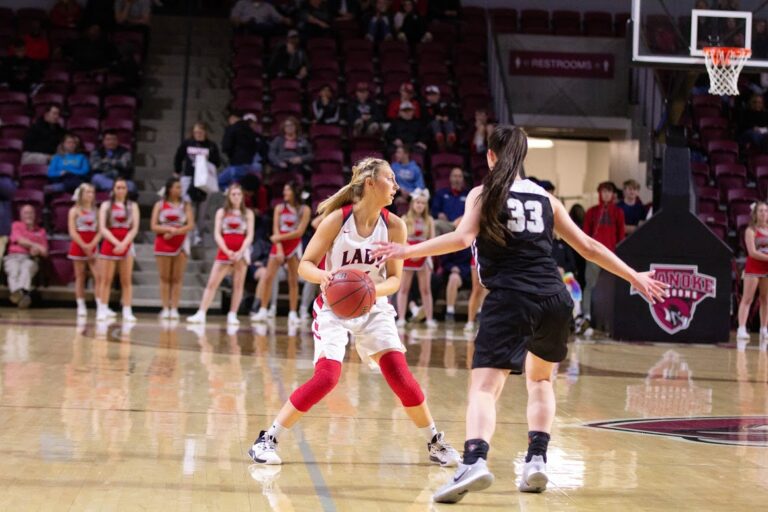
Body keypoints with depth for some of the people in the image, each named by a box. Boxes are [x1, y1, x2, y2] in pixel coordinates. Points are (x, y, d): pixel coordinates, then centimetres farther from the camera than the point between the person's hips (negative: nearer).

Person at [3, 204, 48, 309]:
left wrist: (37, 250, -7)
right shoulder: (16, 225, 24)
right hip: (13, 257, 0)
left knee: (26, 268, -38)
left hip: (30, 258, 0)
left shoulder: (41, 231, 25)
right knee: (14, 270, -36)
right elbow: (20, 240, 4)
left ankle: (22, 291, -67)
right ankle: (16, 292, -65)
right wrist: (37, 246, -4)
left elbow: (45, 253, 16)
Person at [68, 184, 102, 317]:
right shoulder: (75, 211, 1)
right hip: (78, 246, -2)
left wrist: (92, 245, -11)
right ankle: (81, 307, 6)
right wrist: (84, 246, -14)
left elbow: (100, 231, 4)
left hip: (93, 247, 2)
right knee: (80, 277, 2)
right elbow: (72, 232, -7)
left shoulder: (96, 211, 9)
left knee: (98, 276, -9)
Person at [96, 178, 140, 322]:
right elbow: (102, 228, -3)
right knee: (106, 280, -2)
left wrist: (124, 244, -14)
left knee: (126, 281, 0)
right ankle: (103, 310, -1)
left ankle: (127, 312, -2)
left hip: (127, 245, 1)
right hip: (109, 244, -1)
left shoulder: (132, 206, 8)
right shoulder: (106, 205, 6)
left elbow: (135, 228, 0)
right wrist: (116, 242, -15)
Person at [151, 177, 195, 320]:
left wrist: (175, 232, -16)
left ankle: (174, 308, -1)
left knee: (177, 278, -2)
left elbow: (191, 225, -3)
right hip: (163, 243, 0)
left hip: (180, 243, 0)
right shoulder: (160, 205, 5)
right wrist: (169, 229, -16)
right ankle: (165, 308, 1)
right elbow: (153, 226, -1)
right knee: (164, 277, -1)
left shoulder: (185, 205, 6)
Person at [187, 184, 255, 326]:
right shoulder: (222, 212, 7)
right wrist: (227, 251, -13)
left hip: (241, 252, 0)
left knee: (238, 284, -2)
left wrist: (240, 252, -15)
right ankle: (201, 314, -7)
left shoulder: (248, 213, 7)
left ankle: (232, 315, 4)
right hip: (224, 251, 0)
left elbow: (250, 235, 0)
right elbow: (217, 234, 1)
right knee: (212, 283, -5)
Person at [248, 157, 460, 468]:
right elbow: (305, 265, -13)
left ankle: (435, 443, 11)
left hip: (374, 309, 3)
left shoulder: (394, 226, -8)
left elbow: (395, 278, -2)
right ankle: (267, 440, -6)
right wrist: (323, 276, -35)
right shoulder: (338, 219, -16)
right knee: (327, 376, -19)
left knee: (400, 375, -8)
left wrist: (375, 290, -24)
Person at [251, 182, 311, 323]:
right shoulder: (279, 208, 6)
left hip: (294, 246, -2)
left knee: (293, 281, -1)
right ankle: (262, 311, 0)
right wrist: (279, 249, -12)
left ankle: (292, 313, 3)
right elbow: (276, 230, -1)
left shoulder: (304, 210, -2)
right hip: (278, 245, 2)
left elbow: (299, 232, -9)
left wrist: (280, 237, -11)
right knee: (268, 278, -5)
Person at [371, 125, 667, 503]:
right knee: (539, 379, 27)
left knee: (484, 387, -13)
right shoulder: (545, 198, 18)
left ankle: (474, 461, -37)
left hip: (510, 301, -4)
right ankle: (537, 461, 15)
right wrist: (635, 278, 28)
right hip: (554, 300, 4)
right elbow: (587, 247, 20)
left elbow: (463, 238, -9)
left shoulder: (483, 194, 8)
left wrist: (408, 251, -5)